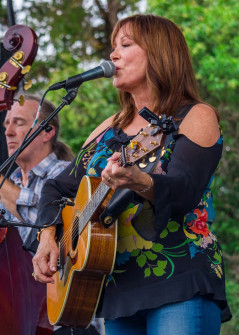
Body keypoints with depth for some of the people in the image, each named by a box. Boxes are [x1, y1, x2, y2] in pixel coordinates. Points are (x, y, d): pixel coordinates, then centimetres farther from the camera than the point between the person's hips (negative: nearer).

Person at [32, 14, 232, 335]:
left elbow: (183, 193, -16)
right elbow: (58, 187, 21)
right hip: (117, 289, 6)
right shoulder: (110, 129, 19)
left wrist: (141, 183, -37)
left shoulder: (197, 117, 0)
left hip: (179, 286, -6)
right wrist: (48, 237, 2)